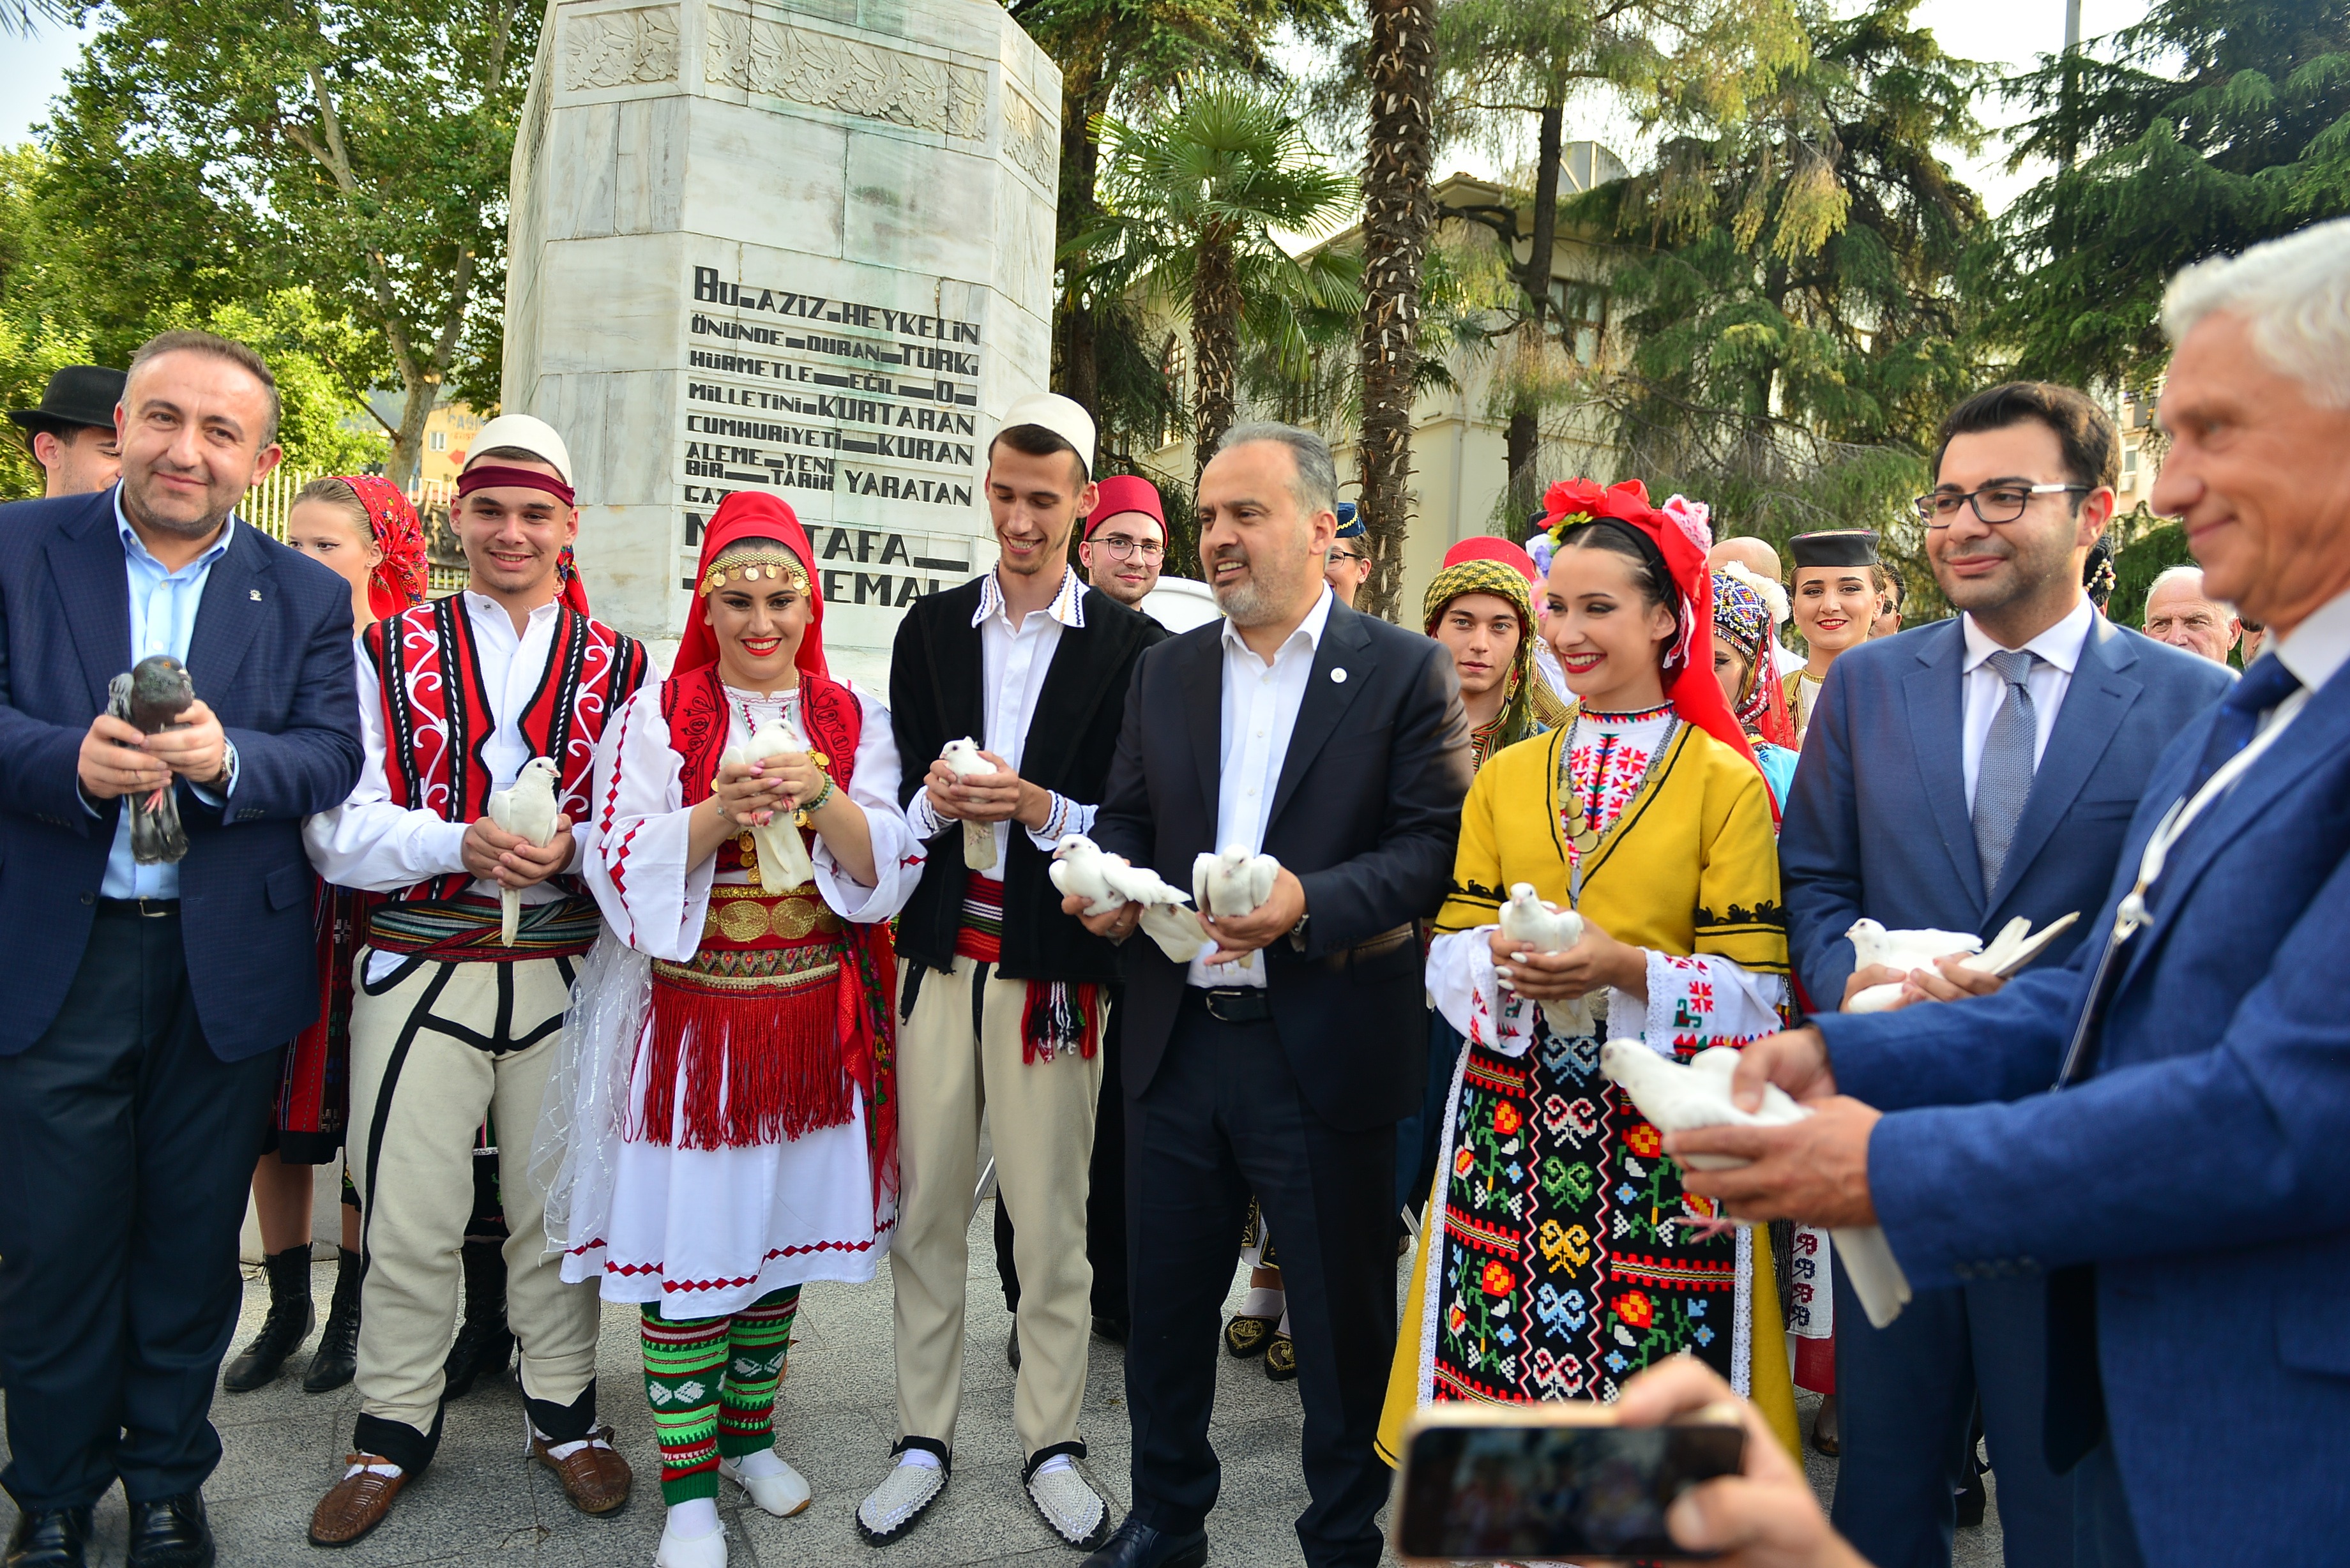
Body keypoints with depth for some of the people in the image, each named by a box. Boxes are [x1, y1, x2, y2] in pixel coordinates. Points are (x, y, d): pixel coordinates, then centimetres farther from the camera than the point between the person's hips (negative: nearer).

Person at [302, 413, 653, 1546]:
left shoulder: (619, 667, 8)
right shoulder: (390, 652, 6)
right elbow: (339, 827, -2)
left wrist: (569, 845, -18)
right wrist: (464, 843, -18)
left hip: (567, 974, 1)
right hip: (419, 971, 0)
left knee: (562, 1202, 10)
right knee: (406, 1215, 6)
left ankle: (562, 1409, 29)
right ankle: (394, 1427, 27)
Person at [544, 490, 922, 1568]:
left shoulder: (853, 719, 5)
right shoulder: (657, 714, -1)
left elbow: (888, 871, -1)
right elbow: (622, 869, -8)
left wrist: (824, 798, -19)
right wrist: (720, 812, -23)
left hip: (814, 1015, 3)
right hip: (692, 1013, -3)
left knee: (783, 1228, 13)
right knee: (689, 1242, 1)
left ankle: (747, 1433, 33)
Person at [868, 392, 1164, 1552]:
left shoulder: (1129, 644, -1)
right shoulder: (932, 629, 10)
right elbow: (899, 795, 12)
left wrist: (1044, 811, -17)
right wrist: (936, 803, -9)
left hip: (1053, 963, -3)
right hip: (939, 952, 3)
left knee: (1050, 1216, 5)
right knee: (925, 1205, 9)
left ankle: (1052, 1444, 24)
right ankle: (924, 1436, 26)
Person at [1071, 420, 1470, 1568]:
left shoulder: (1406, 671, -3)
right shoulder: (1167, 669, 12)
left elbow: (1435, 842, -10)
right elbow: (1126, 815, 15)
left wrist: (1311, 902, -25)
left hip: (1327, 1051, -4)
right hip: (1178, 1039, 4)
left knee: (1342, 1319, 11)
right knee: (1166, 1301, 16)